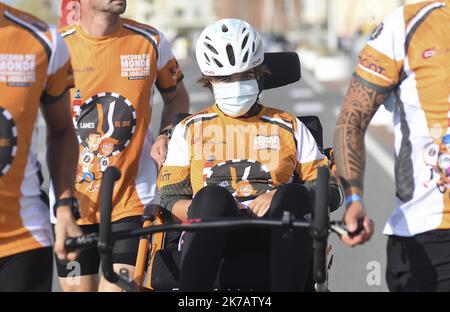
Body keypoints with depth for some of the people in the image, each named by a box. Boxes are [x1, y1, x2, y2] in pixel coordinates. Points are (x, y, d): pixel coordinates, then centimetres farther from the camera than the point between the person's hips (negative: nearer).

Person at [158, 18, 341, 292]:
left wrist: (280, 198, -7)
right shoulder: (191, 130, 24)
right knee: (212, 195, -36)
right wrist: (208, 213, -9)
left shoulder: (289, 128, 24)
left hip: (272, 238, 1)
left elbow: (331, 191, 14)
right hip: (212, 238, -1)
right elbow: (171, 198, 15)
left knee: (293, 194, -33)